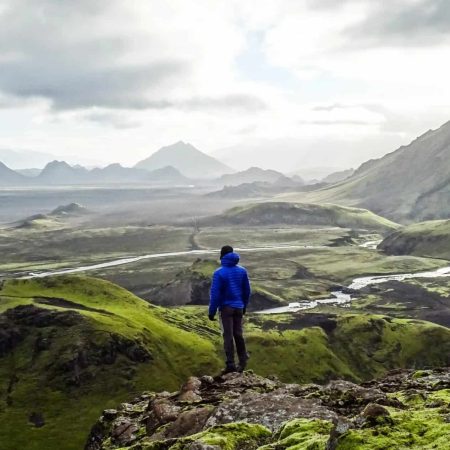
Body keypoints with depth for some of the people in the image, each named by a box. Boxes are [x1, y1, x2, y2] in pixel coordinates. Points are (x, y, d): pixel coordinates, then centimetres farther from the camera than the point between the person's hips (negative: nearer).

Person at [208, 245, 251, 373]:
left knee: (228, 336, 0)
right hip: (239, 307, 4)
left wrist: (212, 311, -7)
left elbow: (215, 294, -14)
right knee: (238, 334, 14)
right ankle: (243, 360, 15)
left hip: (226, 308, -4)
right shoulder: (242, 271, 2)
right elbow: (247, 291, 9)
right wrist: (244, 306, 21)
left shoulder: (219, 273, -13)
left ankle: (230, 365, -1)